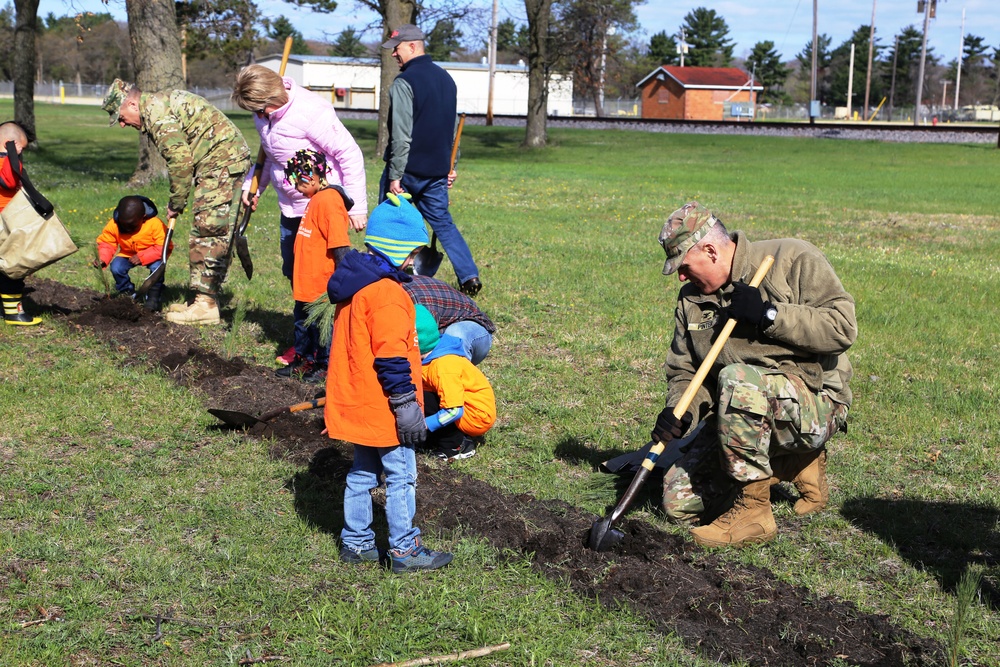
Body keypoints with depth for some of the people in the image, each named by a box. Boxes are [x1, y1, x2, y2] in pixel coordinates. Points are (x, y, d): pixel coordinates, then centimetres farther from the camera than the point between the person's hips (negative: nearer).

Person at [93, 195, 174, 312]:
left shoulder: (155, 224, -29)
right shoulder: (113, 225, -20)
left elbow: (164, 247, -28)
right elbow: (106, 243, -10)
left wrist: (142, 257, -36)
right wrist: (102, 259, -30)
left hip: (151, 255, -3)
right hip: (127, 254, 3)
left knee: (157, 266, -32)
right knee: (116, 267, -23)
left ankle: (153, 297, -8)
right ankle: (128, 293, 6)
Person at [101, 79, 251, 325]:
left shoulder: (155, 110, -12)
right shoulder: (160, 104, 20)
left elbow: (180, 159, -17)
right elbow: (182, 155, 18)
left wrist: (177, 203, -6)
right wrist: (178, 201, 10)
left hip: (221, 162, -11)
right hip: (229, 160, 11)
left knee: (208, 232, -9)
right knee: (215, 234, 12)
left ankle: (206, 305, -7)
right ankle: (206, 298, 17)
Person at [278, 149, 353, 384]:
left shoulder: (329, 200, -21)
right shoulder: (316, 199, 12)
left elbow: (340, 245, -24)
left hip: (322, 285, -10)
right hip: (307, 284, 10)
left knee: (321, 323, 2)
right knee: (302, 319, 20)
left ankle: (325, 365, 16)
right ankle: (303, 360, 33)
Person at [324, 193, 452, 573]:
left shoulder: (353, 284, 10)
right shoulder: (387, 293, -21)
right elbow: (391, 357, -23)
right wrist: (406, 404, -18)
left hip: (354, 403, 10)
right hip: (382, 408, -10)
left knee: (363, 473, 19)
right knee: (401, 476, 2)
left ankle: (356, 543, 26)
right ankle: (404, 550, 10)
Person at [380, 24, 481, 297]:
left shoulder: (404, 82, -14)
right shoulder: (445, 78, 11)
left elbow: (401, 136, -18)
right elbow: (452, 128, 17)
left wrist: (395, 176, -15)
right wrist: (449, 166, 22)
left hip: (408, 169, -7)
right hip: (436, 170, 7)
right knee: (442, 222, 14)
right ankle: (469, 275, 3)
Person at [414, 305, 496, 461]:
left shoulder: (443, 366, -26)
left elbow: (454, 411, -29)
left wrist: (424, 425, -25)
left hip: (477, 417, -10)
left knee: (420, 401, -20)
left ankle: (457, 446, -9)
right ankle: (464, 437, 6)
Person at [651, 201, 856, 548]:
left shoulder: (792, 259, -9)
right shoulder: (691, 298, 9)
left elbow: (843, 328, -18)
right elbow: (684, 370, 10)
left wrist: (768, 314, -23)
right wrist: (678, 412, -11)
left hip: (814, 405, -7)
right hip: (743, 416, 7)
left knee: (737, 380, -37)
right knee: (679, 502, -4)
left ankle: (753, 513, -22)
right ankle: (793, 464, 14)